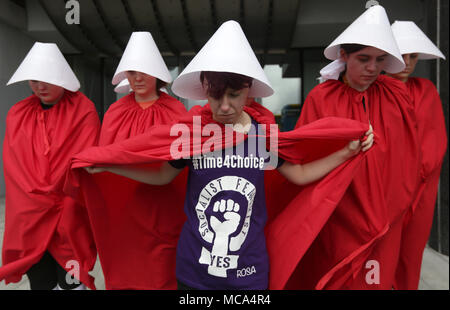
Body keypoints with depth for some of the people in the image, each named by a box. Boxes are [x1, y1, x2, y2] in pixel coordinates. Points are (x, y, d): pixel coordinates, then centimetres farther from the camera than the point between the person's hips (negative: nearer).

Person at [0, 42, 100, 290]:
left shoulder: (83, 111, -5)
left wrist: (64, 210, -13)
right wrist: (39, 204, -8)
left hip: (70, 219, -3)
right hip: (29, 220, 4)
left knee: (70, 281, 4)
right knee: (39, 281, 12)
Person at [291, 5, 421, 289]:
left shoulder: (398, 97, 1)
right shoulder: (321, 99, -8)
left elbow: (408, 159, 8)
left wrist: (394, 210, 6)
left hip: (385, 223, 3)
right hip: (335, 220, -3)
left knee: (376, 277, 14)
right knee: (334, 279, 9)